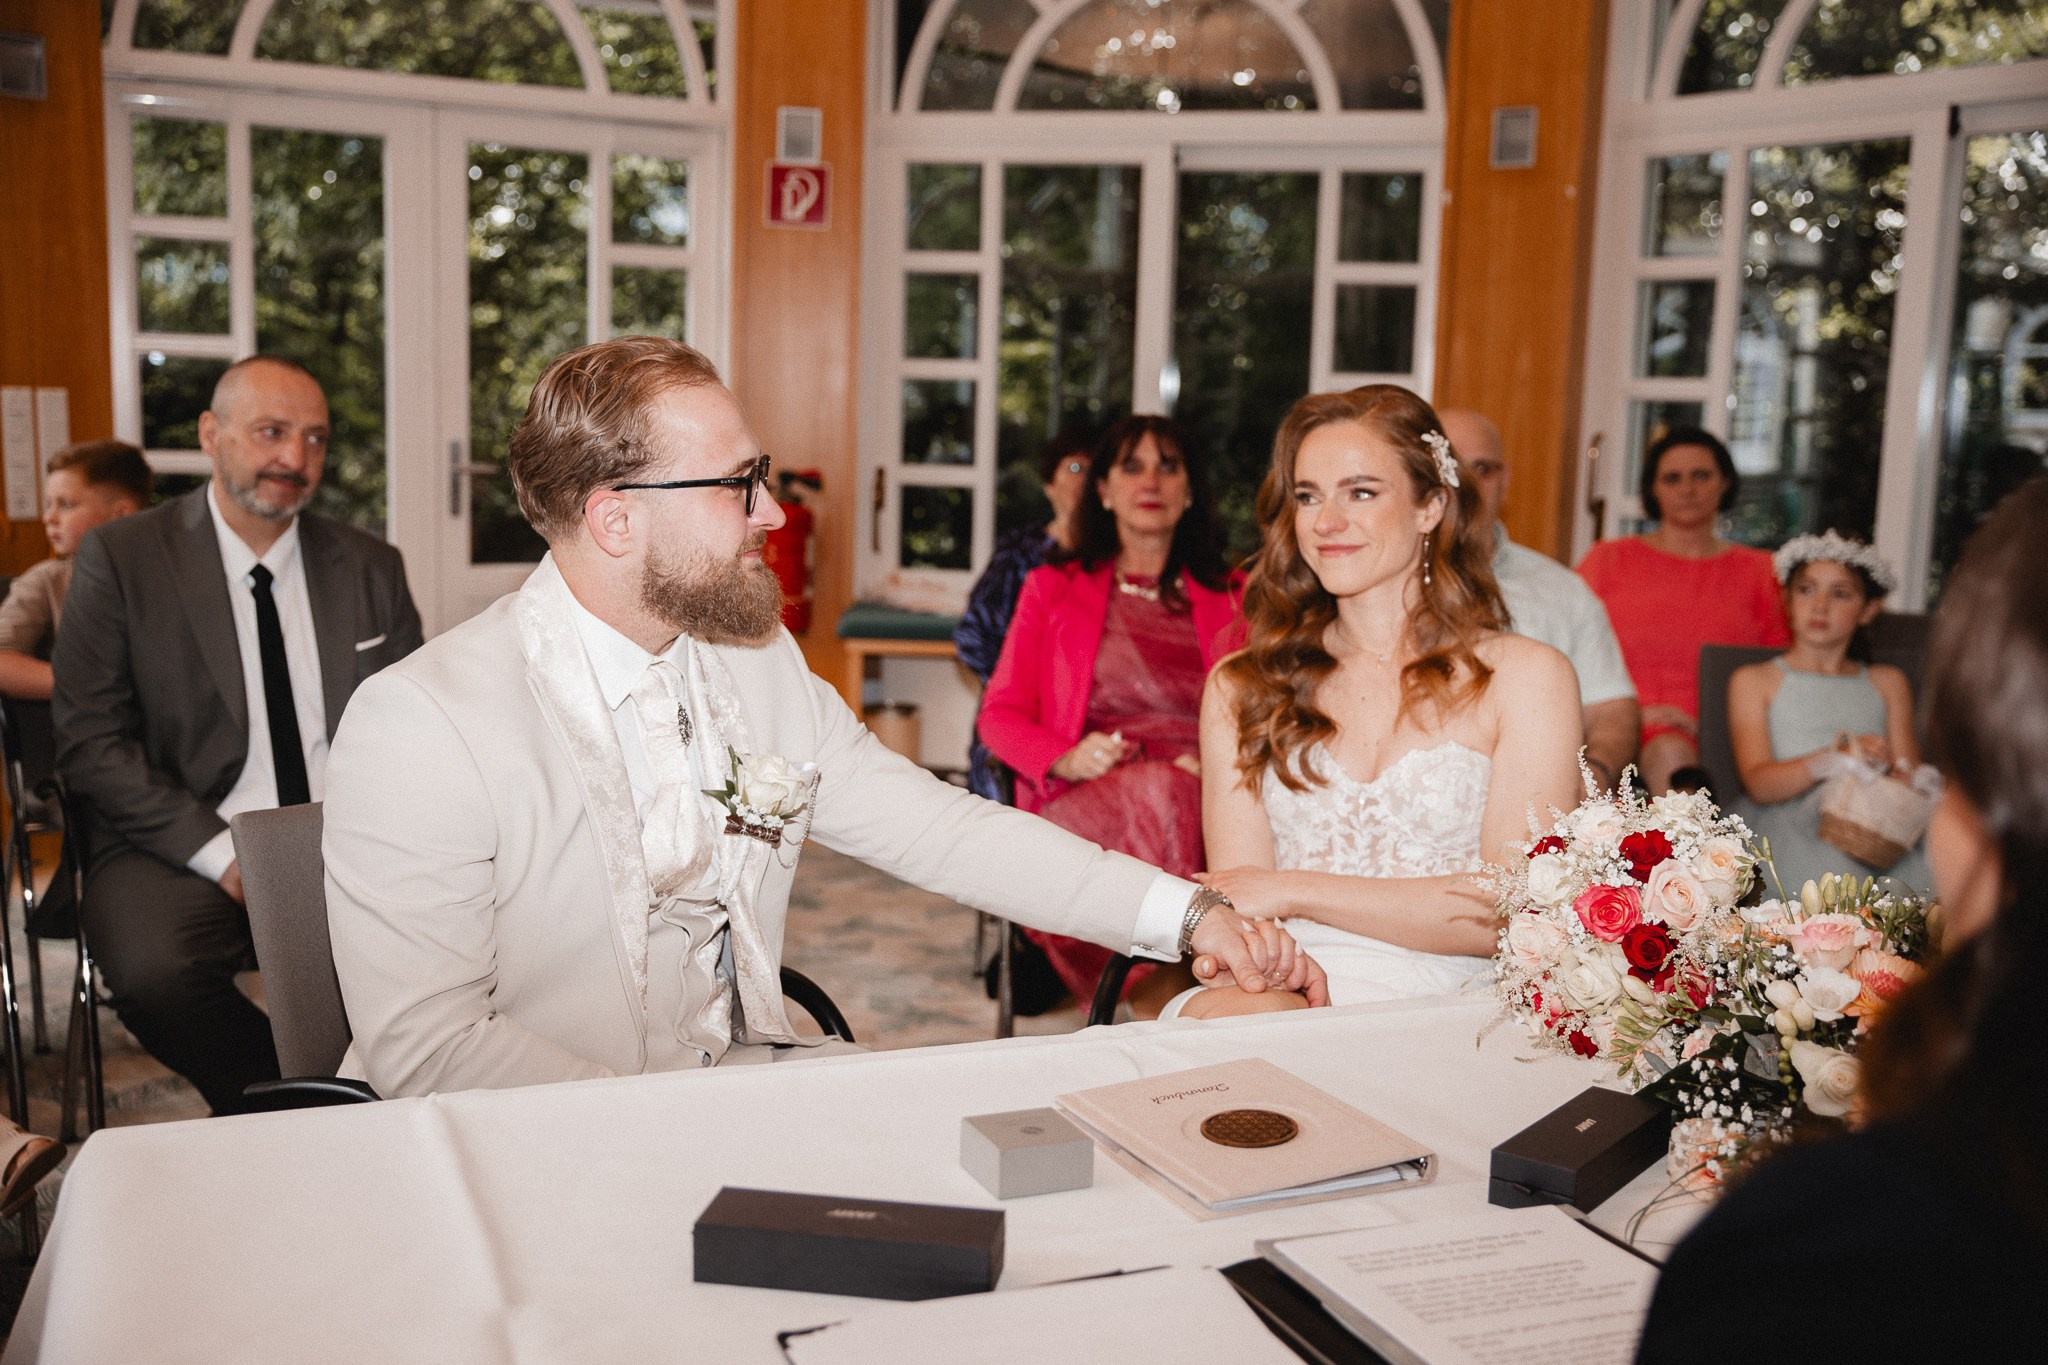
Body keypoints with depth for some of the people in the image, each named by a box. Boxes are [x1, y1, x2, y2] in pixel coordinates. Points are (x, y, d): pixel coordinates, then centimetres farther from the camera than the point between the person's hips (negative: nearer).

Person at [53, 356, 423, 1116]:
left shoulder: (372, 569, 12)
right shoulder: (120, 557, 3)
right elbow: (91, 743, -3)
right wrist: (220, 855, -15)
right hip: (184, 850, -2)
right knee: (156, 973, -34)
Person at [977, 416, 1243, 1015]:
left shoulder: (1230, 596, 25)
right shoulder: (1053, 588, 22)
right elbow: (1000, 714, 15)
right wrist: (1066, 757, -8)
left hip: (1208, 797, 1)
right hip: (1081, 802, -1)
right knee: (1160, 791, -38)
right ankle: (1165, 999, -43)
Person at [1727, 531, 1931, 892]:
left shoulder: (1888, 683, 27)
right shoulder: (1754, 682, 16)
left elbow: (1910, 780, 14)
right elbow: (1758, 783, 0)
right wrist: (1836, 759, -20)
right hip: (1786, 821, -2)